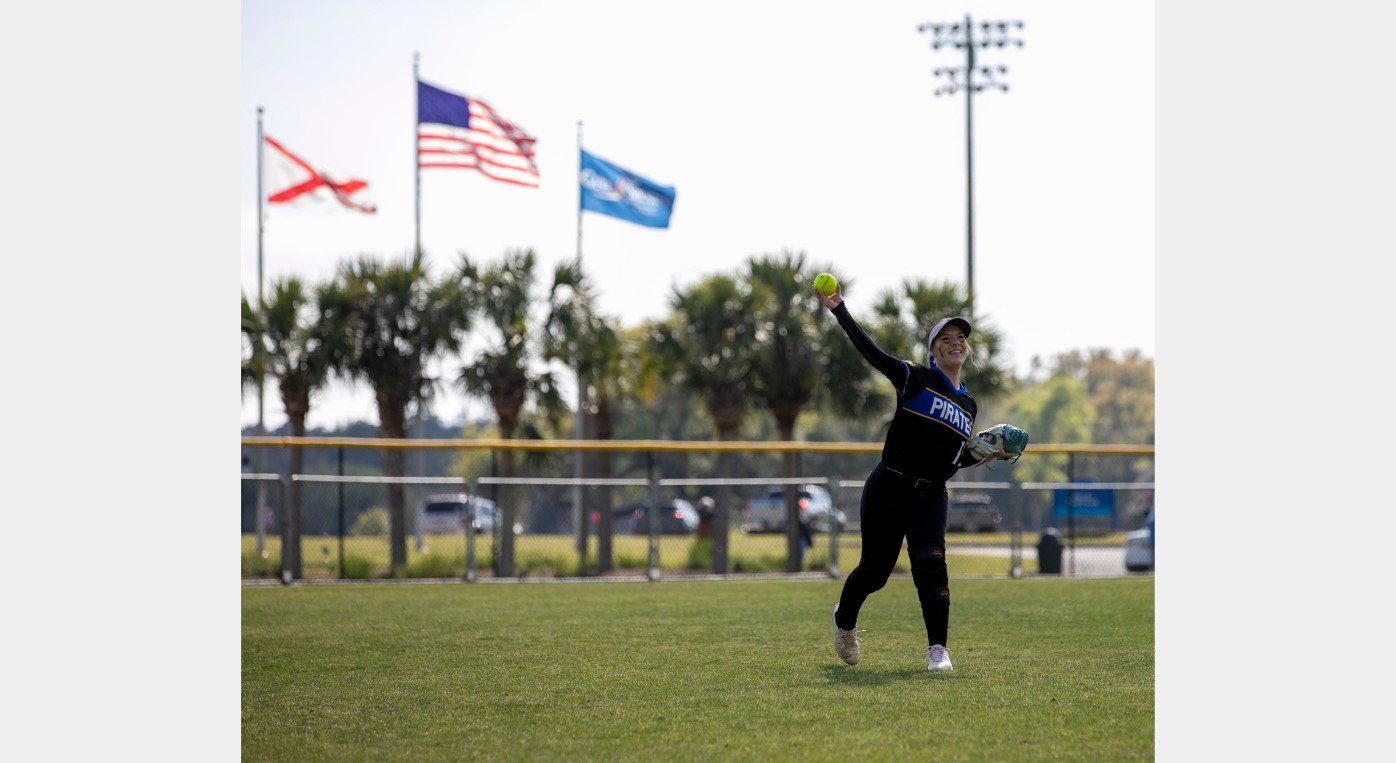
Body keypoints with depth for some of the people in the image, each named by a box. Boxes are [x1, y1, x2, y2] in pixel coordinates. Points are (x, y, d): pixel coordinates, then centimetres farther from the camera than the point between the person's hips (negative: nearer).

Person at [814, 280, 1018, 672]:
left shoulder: (968, 404, 13)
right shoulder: (915, 379, -3)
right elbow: (872, 352, -15)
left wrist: (984, 453, 0)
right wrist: (839, 309, -24)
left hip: (931, 495, 3)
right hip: (889, 489, -3)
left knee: (931, 563, -17)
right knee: (875, 569, 6)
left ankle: (938, 650, -17)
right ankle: (844, 620, 37)